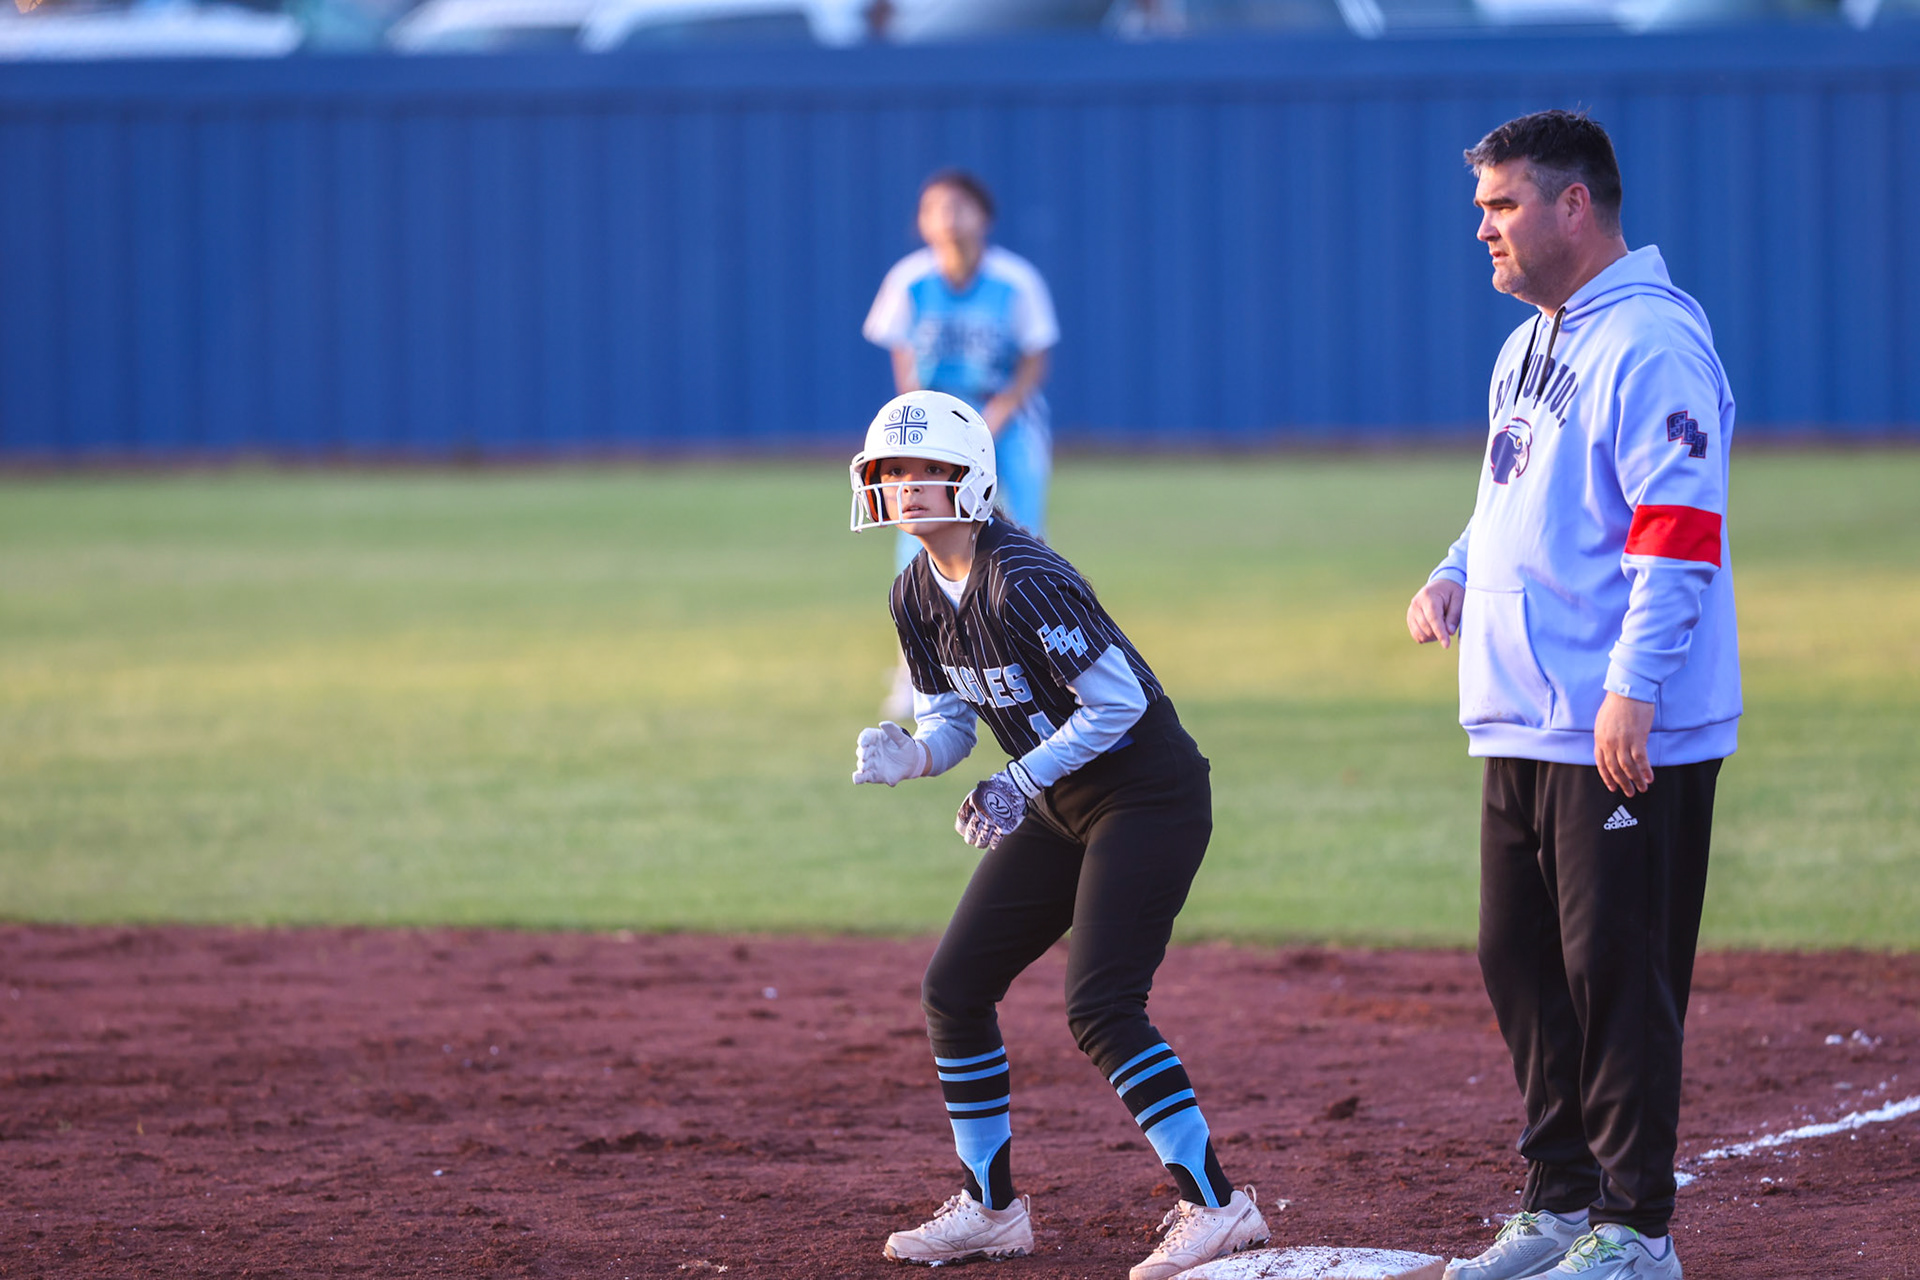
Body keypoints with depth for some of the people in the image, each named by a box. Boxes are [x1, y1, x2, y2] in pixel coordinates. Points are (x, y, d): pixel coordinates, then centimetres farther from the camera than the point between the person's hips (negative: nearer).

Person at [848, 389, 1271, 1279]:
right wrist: (909, 756, -13)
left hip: (1149, 797, -9)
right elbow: (951, 719, 10)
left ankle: (1216, 1206, -14)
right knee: (954, 987, 7)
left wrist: (1018, 785, -21)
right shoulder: (916, 597, 2)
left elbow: (1119, 703, -23)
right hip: (1060, 809, 9)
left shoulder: (1022, 584, -24)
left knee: (1099, 1008, -19)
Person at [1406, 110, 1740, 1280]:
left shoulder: (1651, 342, -14)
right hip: (1524, 723, 10)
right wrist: (1455, 574, 10)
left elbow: (1681, 528, -21)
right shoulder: (1531, 347, 17)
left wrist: (1631, 687, -26)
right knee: (1523, 963, 13)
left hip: (1624, 734, -10)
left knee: (1619, 973, -6)